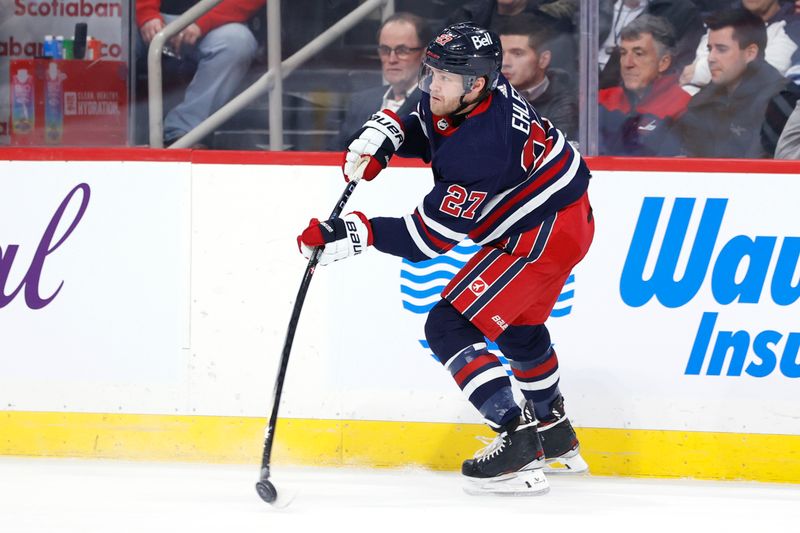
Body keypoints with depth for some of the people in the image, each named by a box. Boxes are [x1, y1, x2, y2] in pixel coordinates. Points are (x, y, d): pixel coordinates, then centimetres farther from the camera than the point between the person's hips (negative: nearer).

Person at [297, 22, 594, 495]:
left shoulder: (479, 147, -34)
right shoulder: (455, 99, -7)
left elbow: (432, 235, -29)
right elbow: (421, 127, 15)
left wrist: (354, 234, -33)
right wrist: (379, 137, -6)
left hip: (541, 234, -11)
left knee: (450, 327, -12)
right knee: (518, 325, 30)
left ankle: (518, 440, -16)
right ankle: (554, 432, 49)